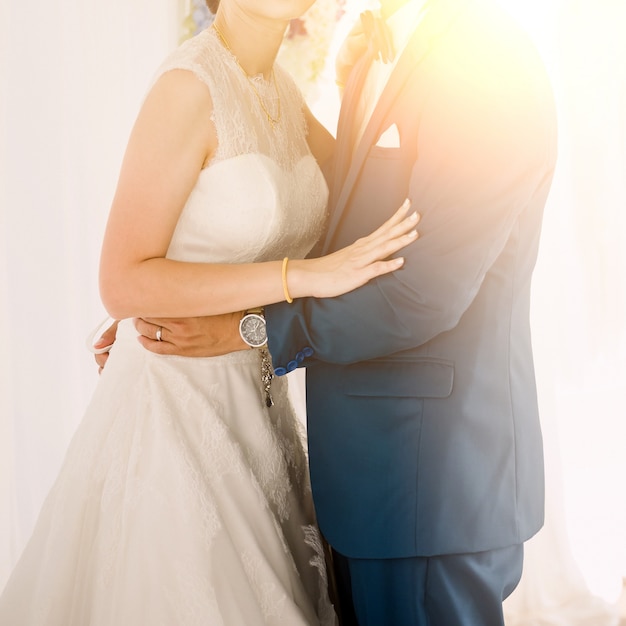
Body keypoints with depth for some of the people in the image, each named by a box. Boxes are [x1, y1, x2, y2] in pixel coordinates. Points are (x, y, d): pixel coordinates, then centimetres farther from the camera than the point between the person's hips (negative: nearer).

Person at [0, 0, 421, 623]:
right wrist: (305, 275, -26)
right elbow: (124, 282, -22)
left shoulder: (279, 90, 5)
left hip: (253, 394, 7)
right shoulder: (187, 86, -18)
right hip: (178, 394, -7)